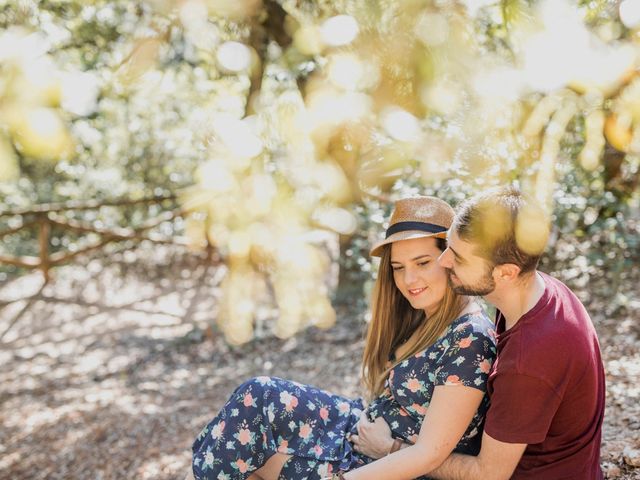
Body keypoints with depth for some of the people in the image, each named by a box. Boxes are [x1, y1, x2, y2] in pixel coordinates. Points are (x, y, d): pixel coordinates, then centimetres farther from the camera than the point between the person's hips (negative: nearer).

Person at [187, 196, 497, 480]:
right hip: (372, 433, 8)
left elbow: (429, 454, -23)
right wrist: (371, 424, -7)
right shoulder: (420, 317, 5)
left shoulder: (468, 341, -22)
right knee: (258, 396, -6)